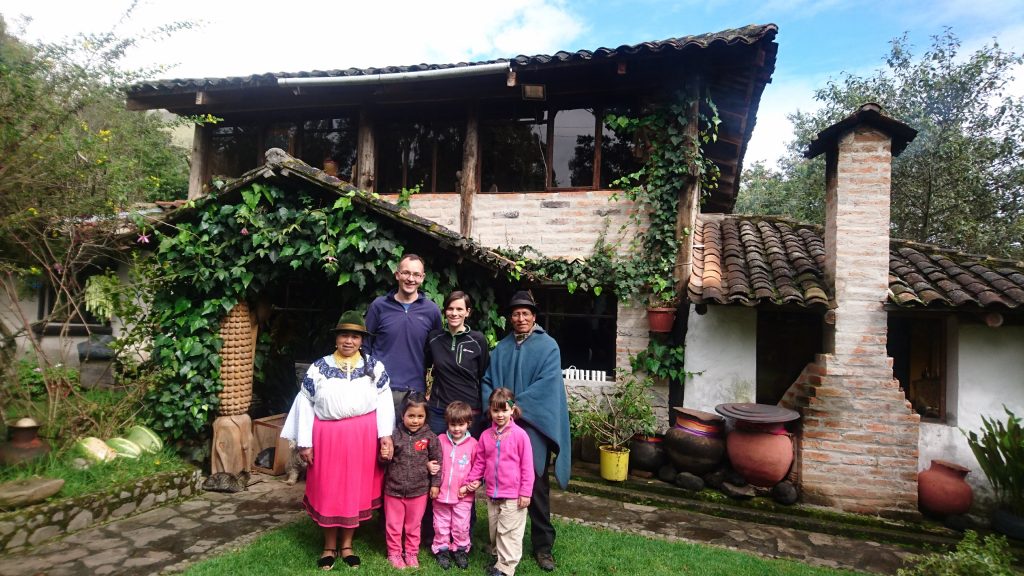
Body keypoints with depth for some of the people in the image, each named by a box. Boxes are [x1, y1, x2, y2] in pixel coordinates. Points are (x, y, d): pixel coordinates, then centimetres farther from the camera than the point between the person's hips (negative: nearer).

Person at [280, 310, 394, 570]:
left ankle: (347, 544, 27)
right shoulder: (318, 368, 1)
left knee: (356, 489, 9)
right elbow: (305, 403, 2)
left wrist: (386, 434, -7)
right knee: (328, 490, 8)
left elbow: (383, 401, 1)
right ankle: (329, 546, 27)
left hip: (363, 436, 0)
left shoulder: (374, 366, 3)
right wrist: (304, 442, -1)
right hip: (328, 436, 0)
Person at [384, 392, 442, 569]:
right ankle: (394, 553, 34)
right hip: (394, 489, 0)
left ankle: (412, 553, 36)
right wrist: (384, 456, -20)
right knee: (393, 525, 15)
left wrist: (435, 484, 1)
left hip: (419, 490, 0)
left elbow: (437, 461, 0)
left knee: (413, 525, 17)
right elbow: (385, 460, 3)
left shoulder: (430, 437, -9)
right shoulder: (395, 435, -9)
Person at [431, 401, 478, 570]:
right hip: (441, 493, 1)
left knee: (461, 527, 11)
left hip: (463, 495, -1)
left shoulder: (473, 444, -8)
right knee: (441, 526, 15)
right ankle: (442, 550, 33)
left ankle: (460, 550, 32)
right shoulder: (440, 440, -5)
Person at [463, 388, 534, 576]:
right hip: (492, 494, 5)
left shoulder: (520, 435, -13)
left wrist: (525, 492, -11)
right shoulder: (486, 435, 1)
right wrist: (470, 482, 2)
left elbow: (527, 466, -11)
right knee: (494, 531, 18)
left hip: (513, 495, -5)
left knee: (509, 532, 3)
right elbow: (479, 463, 10)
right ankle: (499, 558, 35)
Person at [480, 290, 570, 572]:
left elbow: (547, 383, -11)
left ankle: (543, 546, 14)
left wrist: (514, 406, -16)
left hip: (533, 426, -3)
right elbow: (487, 381, 11)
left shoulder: (548, 346, 0)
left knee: (536, 488, 2)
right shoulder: (500, 349, 13)